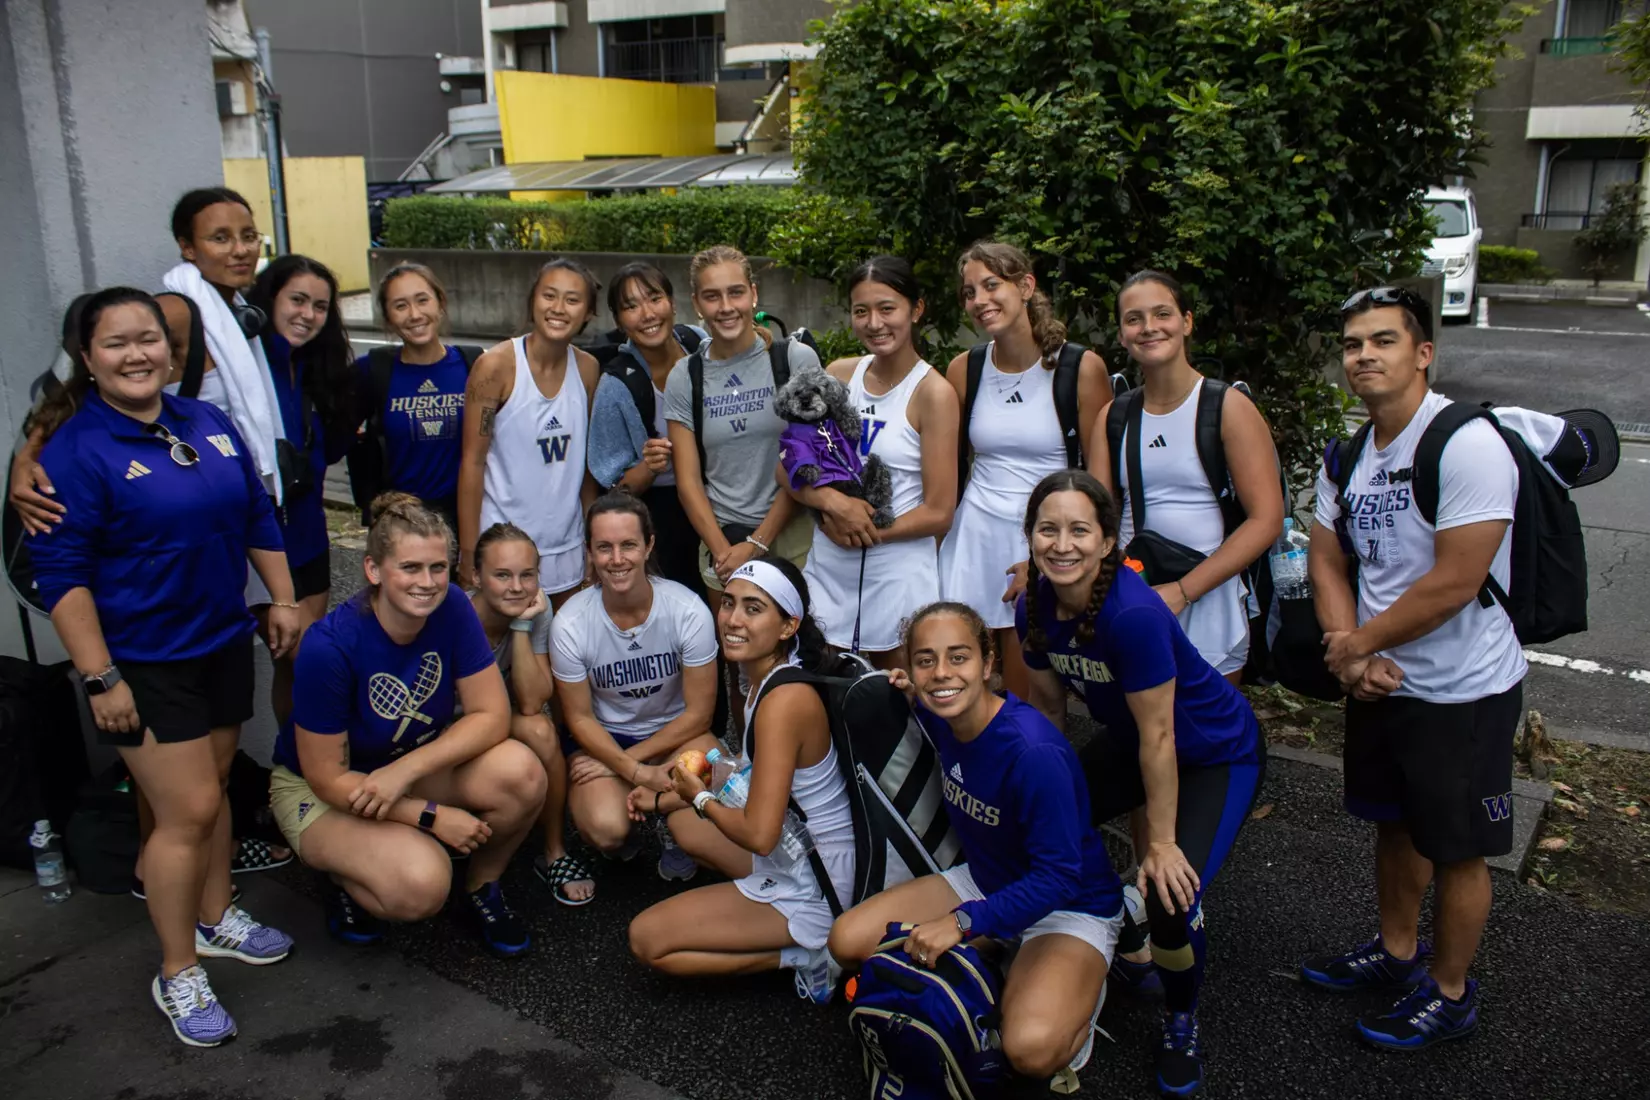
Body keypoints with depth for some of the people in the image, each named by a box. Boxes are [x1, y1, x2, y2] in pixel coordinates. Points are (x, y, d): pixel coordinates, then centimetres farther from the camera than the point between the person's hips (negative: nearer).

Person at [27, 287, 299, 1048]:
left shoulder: (209, 423, 4)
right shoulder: (75, 449, -15)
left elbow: (258, 518, 13)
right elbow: (61, 573, -16)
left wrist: (283, 600, 11)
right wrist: (100, 678, -18)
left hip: (222, 643, 6)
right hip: (143, 663, -6)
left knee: (210, 790, 18)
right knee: (188, 811, -4)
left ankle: (216, 919, 37)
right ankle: (177, 975, 12)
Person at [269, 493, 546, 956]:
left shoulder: (451, 609, -18)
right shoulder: (329, 646, -29)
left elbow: (492, 715, -16)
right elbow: (328, 778, -21)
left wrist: (407, 769, -27)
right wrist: (432, 816, -24)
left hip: (417, 766, 4)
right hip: (322, 790, -4)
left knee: (521, 772, -26)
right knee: (420, 883, -32)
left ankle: (481, 890, 2)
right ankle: (352, 885, 5)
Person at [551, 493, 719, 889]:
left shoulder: (689, 611, -20)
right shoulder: (570, 624, -19)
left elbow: (698, 713, -12)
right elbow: (579, 717, -8)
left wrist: (626, 761, -15)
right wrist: (639, 773, -22)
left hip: (675, 733, 1)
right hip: (602, 737, 0)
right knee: (607, 828, -30)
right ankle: (623, 838, 11)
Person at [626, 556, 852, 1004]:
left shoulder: (784, 700, -27)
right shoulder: (767, 678, 2)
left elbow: (758, 834, -29)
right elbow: (752, 783, 16)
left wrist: (700, 798, -11)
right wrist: (665, 801, 16)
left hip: (814, 890, -9)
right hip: (796, 855, 9)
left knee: (646, 939, -2)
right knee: (683, 823, 28)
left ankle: (807, 955, -1)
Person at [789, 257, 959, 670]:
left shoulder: (933, 392, -9)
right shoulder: (838, 376, 3)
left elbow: (938, 513, -11)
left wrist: (865, 533, -14)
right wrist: (833, 502, -16)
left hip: (899, 572, -4)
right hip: (828, 568, 4)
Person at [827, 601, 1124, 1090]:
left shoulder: (1034, 752, -34)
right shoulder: (938, 717, -11)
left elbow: (1059, 875, -29)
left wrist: (963, 921, -32)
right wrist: (915, 698, -2)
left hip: (1070, 908, -7)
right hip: (985, 882, 7)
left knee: (1031, 1048, -33)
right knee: (847, 941, -8)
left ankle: (1078, 991, 2)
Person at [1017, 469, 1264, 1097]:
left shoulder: (1133, 614, -36)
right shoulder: (1034, 608, -14)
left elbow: (1158, 736, -29)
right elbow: (1047, 704, 1)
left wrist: (1162, 843, -21)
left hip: (1218, 754, -7)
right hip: (1127, 741, 8)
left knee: (1171, 900, -23)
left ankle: (1181, 1024, 11)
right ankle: (1131, 957, 29)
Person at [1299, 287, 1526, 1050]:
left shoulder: (1467, 445, -22)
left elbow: (1454, 583, -26)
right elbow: (1327, 562, 7)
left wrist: (1358, 643, -14)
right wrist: (1347, 652, -10)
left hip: (1464, 693, -7)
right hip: (1380, 680, 7)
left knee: (1457, 848, 9)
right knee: (1397, 824, 23)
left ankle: (1449, 992, 29)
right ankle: (1397, 952, 43)